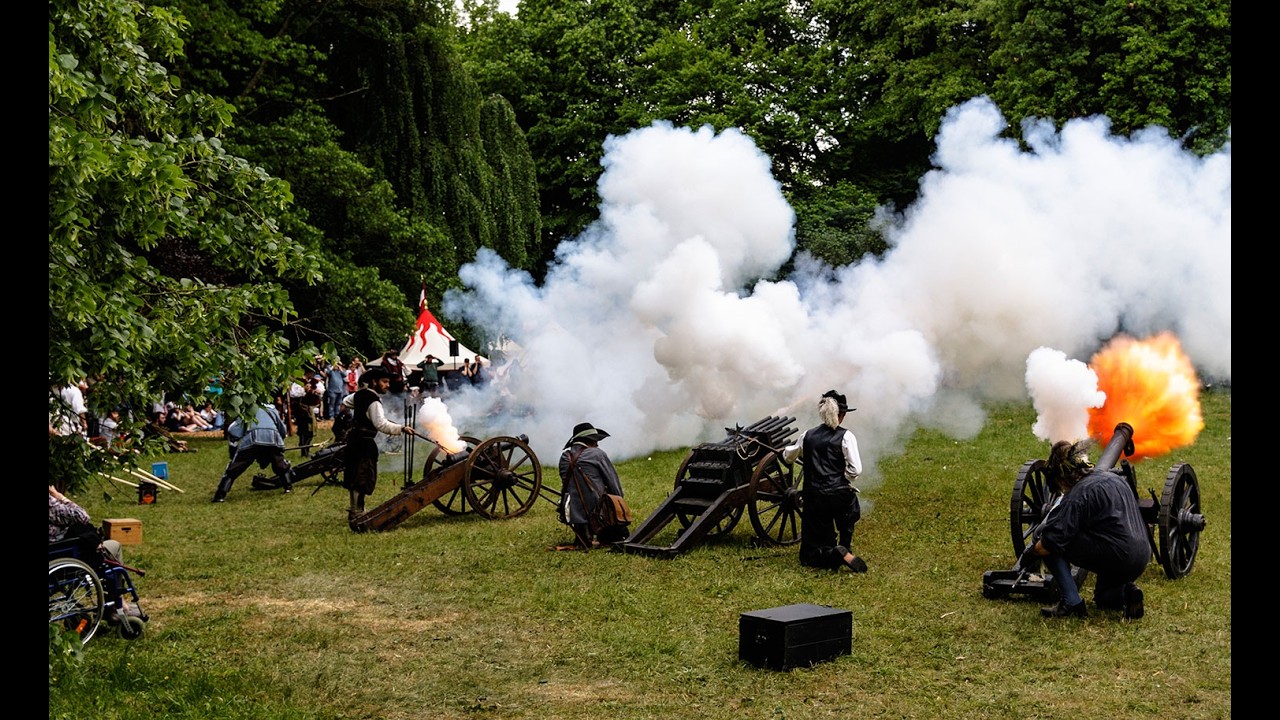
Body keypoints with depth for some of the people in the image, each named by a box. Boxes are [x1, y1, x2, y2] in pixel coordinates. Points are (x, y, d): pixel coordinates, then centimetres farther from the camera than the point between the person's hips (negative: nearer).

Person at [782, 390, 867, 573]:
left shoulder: (808, 435, 6)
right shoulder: (845, 436, -4)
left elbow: (788, 457, 23)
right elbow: (855, 470, -13)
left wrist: (787, 448, 46)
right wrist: (843, 480, 8)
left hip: (813, 498, 1)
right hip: (839, 495, -1)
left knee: (809, 556, 7)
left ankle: (837, 554, -20)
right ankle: (845, 549, 34)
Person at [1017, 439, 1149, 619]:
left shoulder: (1078, 495, -11)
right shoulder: (1114, 478, 15)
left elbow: (1051, 541, -17)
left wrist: (1031, 553, 3)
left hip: (1116, 557, -9)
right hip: (1142, 559, 9)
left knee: (1044, 533, -2)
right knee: (1104, 599, 37)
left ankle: (1071, 603, -4)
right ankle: (1126, 592, 3)